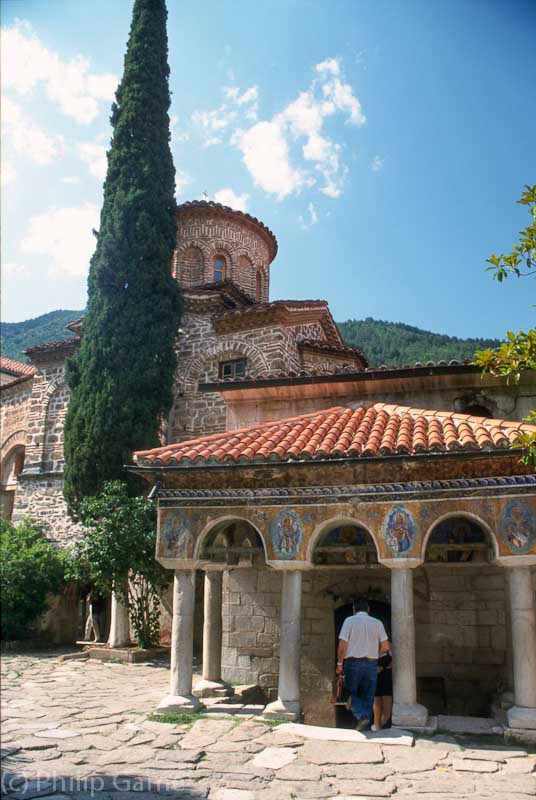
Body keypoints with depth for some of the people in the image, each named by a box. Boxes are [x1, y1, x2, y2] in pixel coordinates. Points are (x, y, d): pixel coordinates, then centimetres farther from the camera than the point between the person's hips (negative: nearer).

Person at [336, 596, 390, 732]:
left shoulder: (349, 621, -4)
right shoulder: (377, 623, 4)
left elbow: (342, 645, -10)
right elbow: (385, 647, 1)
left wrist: (339, 663, 0)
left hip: (353, 662, -2)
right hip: (371, 663, 3)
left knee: (352, 693, 10)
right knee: (368, 696, 13)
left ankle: (361, 716, -11)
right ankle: (366, 724, 12)